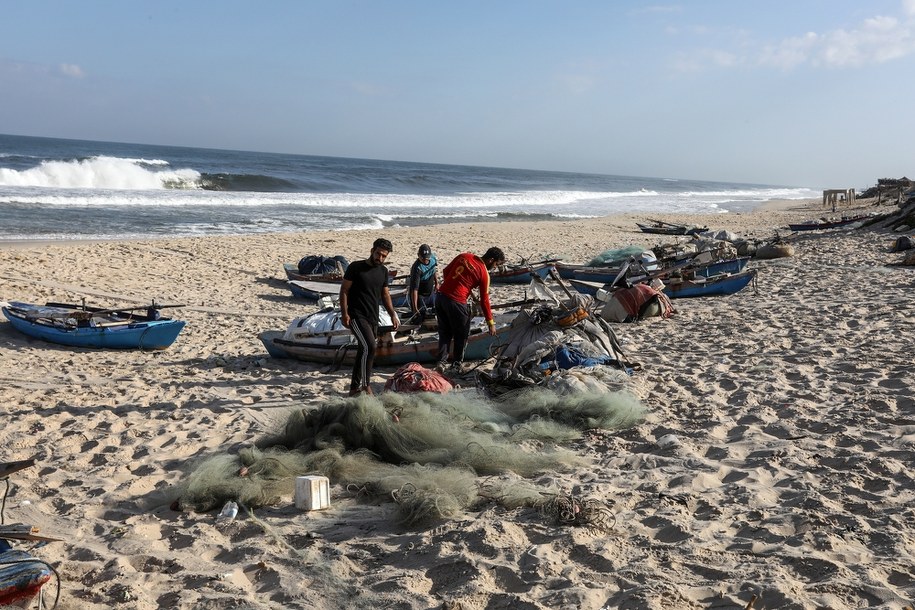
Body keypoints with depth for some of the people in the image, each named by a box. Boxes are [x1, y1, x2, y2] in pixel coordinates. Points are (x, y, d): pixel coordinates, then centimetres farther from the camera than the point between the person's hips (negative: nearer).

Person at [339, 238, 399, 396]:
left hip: (373, 318, 7)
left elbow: (385, 295, 19)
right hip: (356, 316, -7)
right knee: (370, 346, -23)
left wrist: (393, 315, 10)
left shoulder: (383, 271, 11)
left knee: (364, 352, 10)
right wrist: (344, 313, -14)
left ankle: (355, 388, 21)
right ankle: (365, 385, -15)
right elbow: (344, 290, -6)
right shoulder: (355, 268, -7)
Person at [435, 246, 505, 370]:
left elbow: (446, 271, 16)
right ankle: (457, 363, 24)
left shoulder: (464, 256, 9)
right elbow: (484, 300, -3)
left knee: (444, 332, 19)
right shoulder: (484, 273, -6)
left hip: (440, 296, 6)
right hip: (456, 302, -6)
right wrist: (491, 323, 5)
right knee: (461, 334, 14)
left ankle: (441, 361, 18)